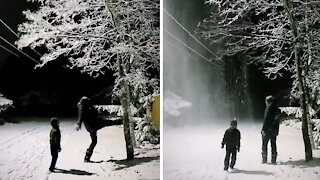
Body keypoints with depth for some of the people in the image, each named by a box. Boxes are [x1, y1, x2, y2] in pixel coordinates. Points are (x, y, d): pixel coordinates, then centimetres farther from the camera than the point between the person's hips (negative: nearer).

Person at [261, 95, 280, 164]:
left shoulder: (268, 109, -14)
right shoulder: (277, 109, 7)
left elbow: (266, 120, -18)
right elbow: (278, 121, 12)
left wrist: (263, 129, -14)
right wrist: (277, 131, 19)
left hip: (267, 130, -6)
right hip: (274, 130, 6)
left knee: (264, 144, 4)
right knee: (273, 145, 11)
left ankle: (264, 159, 5)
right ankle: (273, 159, 12)